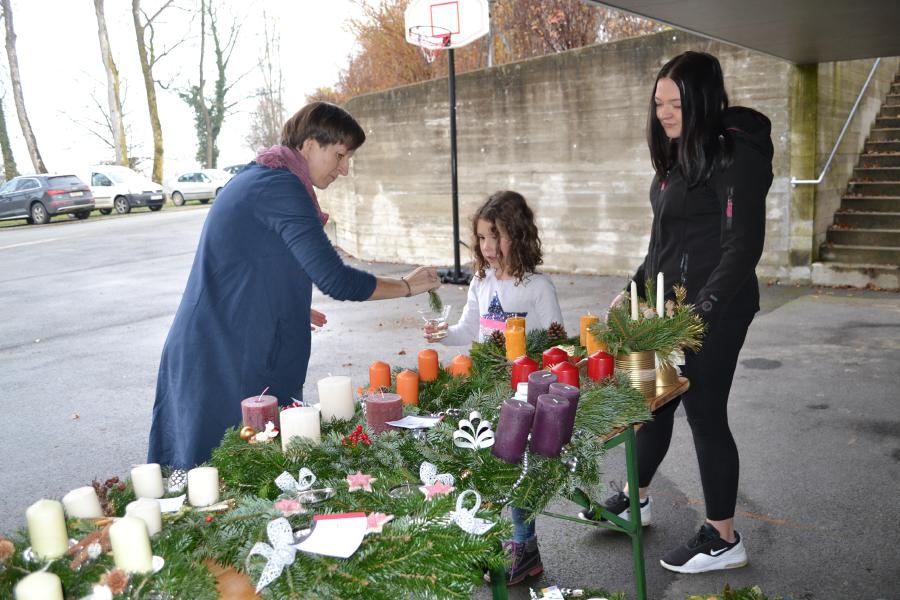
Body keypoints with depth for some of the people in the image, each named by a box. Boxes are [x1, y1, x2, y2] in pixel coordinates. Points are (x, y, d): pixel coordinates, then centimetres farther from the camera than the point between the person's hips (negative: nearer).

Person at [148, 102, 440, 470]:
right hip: (231, 364, -10)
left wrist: (293, 308, 23)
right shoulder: (281, 186, -15)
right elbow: (336, 280, -20)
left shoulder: (254, 178, 16)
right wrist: (407, 286, -7)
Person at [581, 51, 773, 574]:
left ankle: (724, 539, 17)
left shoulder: (735, 153, -15)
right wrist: (635, 289, 17)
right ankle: (635, 500, 36)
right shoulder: (682, 154, 11)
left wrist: (699, 311, -25)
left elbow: (743, 246, -20)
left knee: (704, 412, 0)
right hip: (669, 301, 8)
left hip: (713, 309, -8)